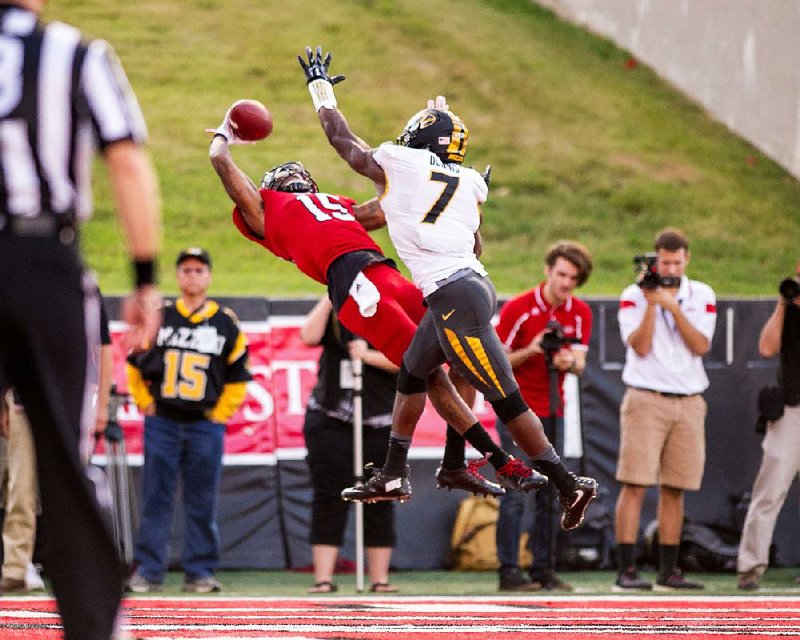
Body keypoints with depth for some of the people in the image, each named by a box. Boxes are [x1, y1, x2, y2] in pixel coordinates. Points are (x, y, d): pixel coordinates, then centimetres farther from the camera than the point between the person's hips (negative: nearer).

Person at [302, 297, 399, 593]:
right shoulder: (334, 313, 8)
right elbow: (309, 336, -10)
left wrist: (368, 356, -18)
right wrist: (330, 298, -8)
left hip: (379, 424, -1)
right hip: (329, 421, 1)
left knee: (379, 500, 3)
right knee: (329, 499, -3)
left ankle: (380, 578, 10)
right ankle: (323, 579, -3)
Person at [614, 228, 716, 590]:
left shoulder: (702, 296, 8)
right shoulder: (634, 296, 1)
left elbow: (700, 347, -5)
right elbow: (640, 347, -11)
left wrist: (673, 307, -13)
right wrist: (651, 303, -17)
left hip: (689, 403, 3)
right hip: (646, 399, -3)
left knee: (675, 488, 5)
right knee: (635, 484, -10)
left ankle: (668, 571, 11)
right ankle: (627, 570, -12)